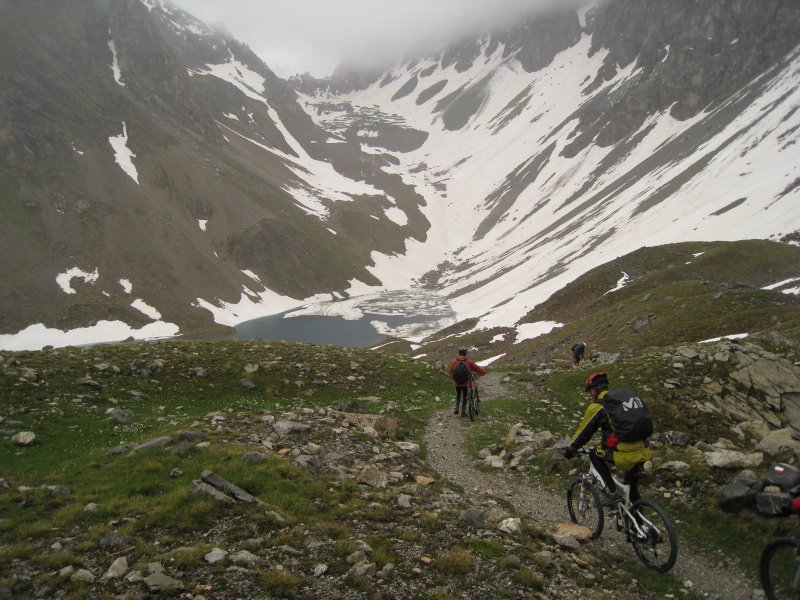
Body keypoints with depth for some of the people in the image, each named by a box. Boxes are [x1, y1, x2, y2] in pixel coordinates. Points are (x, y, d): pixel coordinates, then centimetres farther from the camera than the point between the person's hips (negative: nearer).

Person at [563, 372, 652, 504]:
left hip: (624, 457, -6)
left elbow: (584, 432, 6)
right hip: (643, 454, 6)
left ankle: (613, 492, 10)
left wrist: (570, 449, 21)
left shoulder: (596, 407, -2)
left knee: (594, 454, 19)